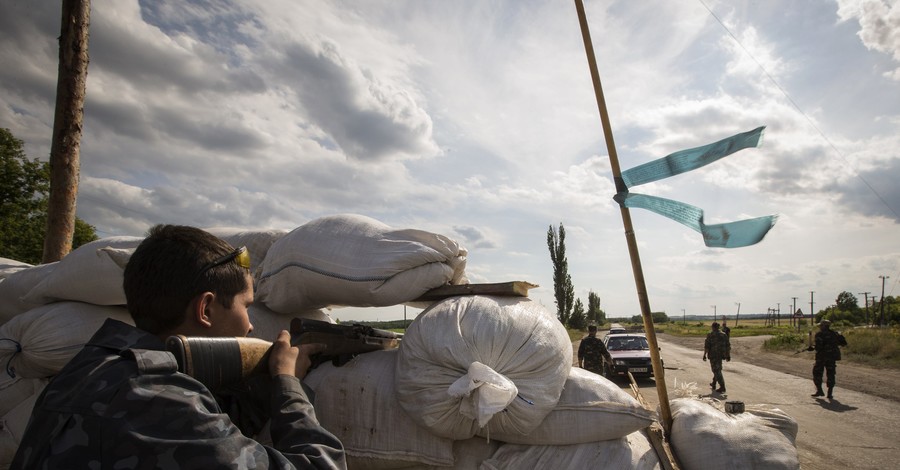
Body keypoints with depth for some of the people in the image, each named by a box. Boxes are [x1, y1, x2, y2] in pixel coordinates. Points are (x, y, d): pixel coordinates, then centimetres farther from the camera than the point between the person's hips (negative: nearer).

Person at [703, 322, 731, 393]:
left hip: (713, 355, -6)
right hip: (721, 355, 6)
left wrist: (704, 355, -6)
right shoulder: (724, 335, 4)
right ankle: (714, 384, 33)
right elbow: (728, 346, 4)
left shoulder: (710, 335, -10)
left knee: (717, 371, -4)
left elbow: (706, 346, -13)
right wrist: (728, 356, 9)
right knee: (717, 369, 22)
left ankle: (722, 388, -10)